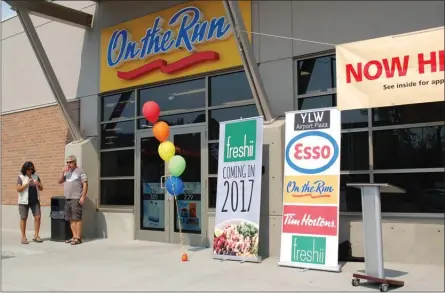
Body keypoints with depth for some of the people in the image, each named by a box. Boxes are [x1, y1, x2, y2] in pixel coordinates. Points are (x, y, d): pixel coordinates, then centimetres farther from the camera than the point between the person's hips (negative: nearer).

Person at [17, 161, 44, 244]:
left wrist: (38, 185, -11)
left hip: (35, 200, 4)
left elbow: (41, 188, 10)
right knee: (23, 218, 3)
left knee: (38, 217, -2)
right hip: (24, 201, -3)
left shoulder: (35, 176, 8)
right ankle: (23, 237, 12)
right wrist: (27, 183, -22)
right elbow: (18, 189, -12)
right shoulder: (20, 177, -3)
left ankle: (36, 236, 8)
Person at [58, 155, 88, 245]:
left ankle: (78, 238, -7)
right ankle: (74, 237, 11)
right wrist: (63, 172, 1)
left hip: (76, 199, -7)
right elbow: (60, 181, 16)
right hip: (67, 199, 7)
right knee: (71, 219, 6)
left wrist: (83, 197, -15)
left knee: (77, 218, -8)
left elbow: (85, 184, -7)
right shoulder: (67, 172, 20)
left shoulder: (80, 171, -2)